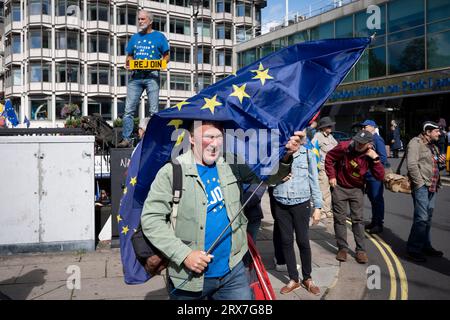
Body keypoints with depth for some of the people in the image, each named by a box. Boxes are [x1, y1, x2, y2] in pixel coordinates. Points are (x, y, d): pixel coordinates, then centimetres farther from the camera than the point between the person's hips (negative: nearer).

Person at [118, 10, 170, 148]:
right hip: (135, 75, 4)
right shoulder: (135, 37, 20)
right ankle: (126, 139, -2)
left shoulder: (159, 36, 8)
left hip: (152, 75, -4)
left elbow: (166, 56, 6)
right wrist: (128, 63, 0)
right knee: (129, 109, -4)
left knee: (153, 111, -4)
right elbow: (129, 56, 22)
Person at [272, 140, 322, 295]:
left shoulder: (307, 154, -1)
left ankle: (307, 278, 25)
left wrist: (317, 207, 0)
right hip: (281, 205, 2)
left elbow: (314, 181, 2)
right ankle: (293, 279, 23)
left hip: (301, 204, -1)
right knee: (286, 241, 8)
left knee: (303, 241, 5)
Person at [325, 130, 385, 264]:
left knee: (358, 219, 2)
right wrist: (332, 176, -6)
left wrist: (376, 159, -29)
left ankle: (361, 250, 11)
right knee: (340, 219, 5)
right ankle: (342, 248, 16)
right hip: (339, 187, -1)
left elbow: (380, 177, -18)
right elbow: (329, 157, -4)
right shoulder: (344, 147, -20)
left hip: (356, 189, 1)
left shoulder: (371, 156, -14)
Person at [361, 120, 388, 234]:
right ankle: (374, 221, 29)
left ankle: (379, 224, 8)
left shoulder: (377, 139, -14)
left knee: (377, 199, -1)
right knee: (372, 198, 17)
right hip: (368, 175, 9)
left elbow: (383, 157, -18)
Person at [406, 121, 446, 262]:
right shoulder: (415, 142, -8)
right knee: (421, 218, -11)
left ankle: (426, 246, 26)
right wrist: (420, 183, -17)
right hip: (421, 186, -9)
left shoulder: (433, 146, 21)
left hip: (432, 187, 9)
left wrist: (441, 161, 9)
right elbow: (412, 165, -17)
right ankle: (413, 249, -3)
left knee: (428, 218, 15)